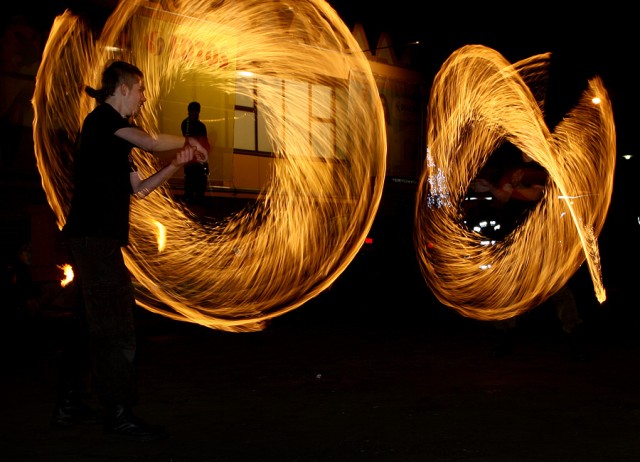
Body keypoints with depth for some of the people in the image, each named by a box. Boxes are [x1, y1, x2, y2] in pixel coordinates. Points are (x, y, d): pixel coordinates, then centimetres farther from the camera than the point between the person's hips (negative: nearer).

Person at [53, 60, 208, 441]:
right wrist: (189, 142, -1)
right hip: (96, 236, -10)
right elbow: (151, 142, -19)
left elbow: (139, 189, 20)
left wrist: (176, 166, 10)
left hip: (97, 238, 10)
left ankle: (69, 406, 22)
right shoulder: (102, 118, -5)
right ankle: (119, 414, -2)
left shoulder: (117, 138, 22)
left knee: (89, 323, 14)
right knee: (115, 329, -7)